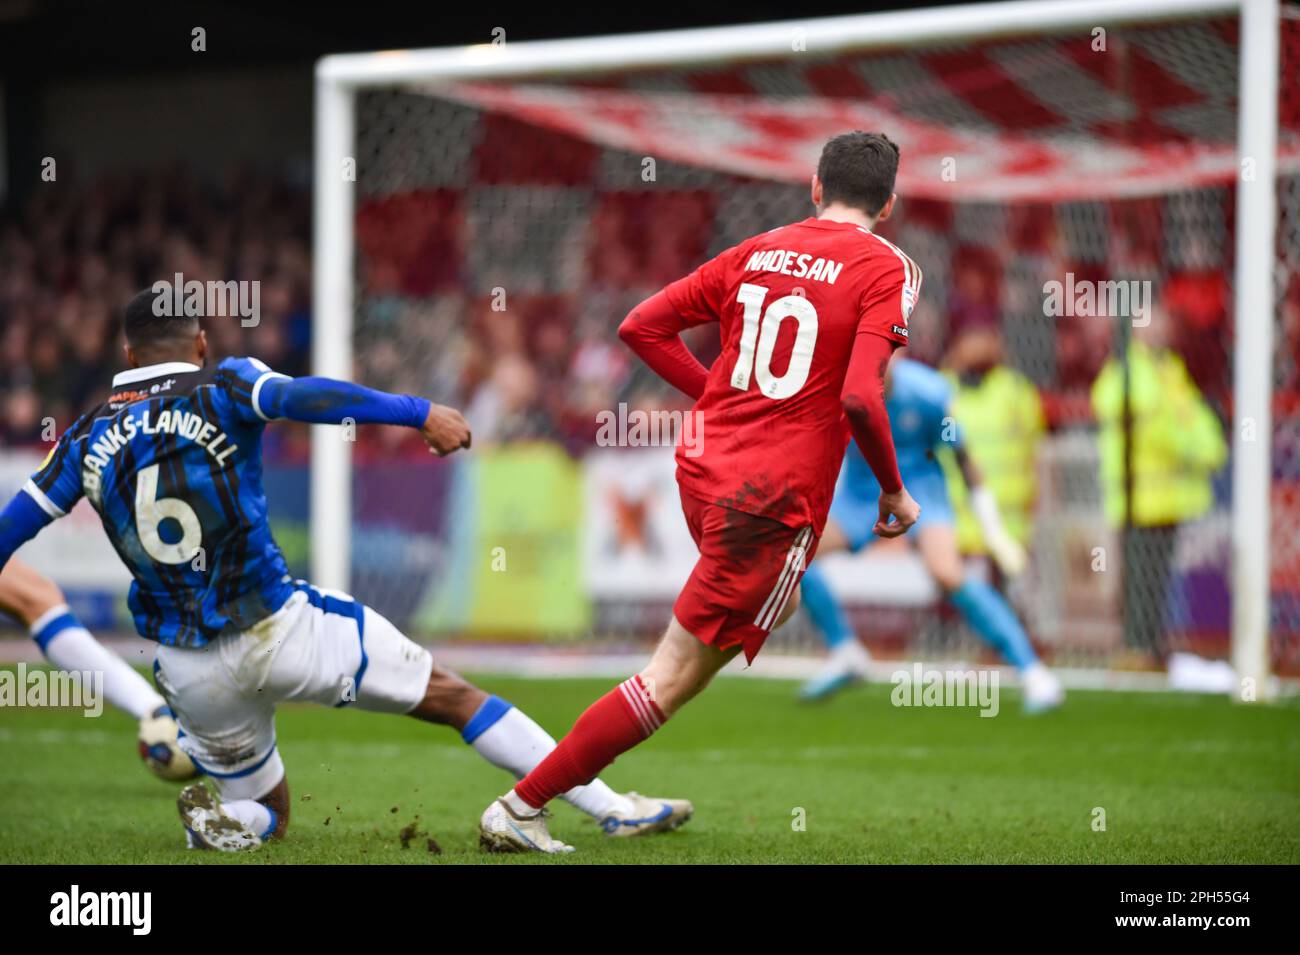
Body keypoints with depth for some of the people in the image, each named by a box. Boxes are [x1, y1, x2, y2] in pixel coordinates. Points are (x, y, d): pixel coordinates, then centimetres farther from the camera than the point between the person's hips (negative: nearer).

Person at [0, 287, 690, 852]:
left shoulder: (88, 437, 7)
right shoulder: (221, 390, -2)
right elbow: (300, 396, -22)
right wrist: (418, 412, -29)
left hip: (193, 672, 3)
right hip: (278, 626, -3)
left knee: (267, 811, 22)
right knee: (454, 698, 7)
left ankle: (223, 823, -13)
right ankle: (609, 806, 2)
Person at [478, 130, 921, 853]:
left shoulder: (757, 251, 11)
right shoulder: (887, 268, -6)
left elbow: (642, 326, 10)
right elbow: (859, 396, -19)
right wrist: (894, 493, -5)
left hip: (704, 468, 7)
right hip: (776, 501, -7)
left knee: (777, 601, 32)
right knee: (674, 678, -2)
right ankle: (521, 809, -4)